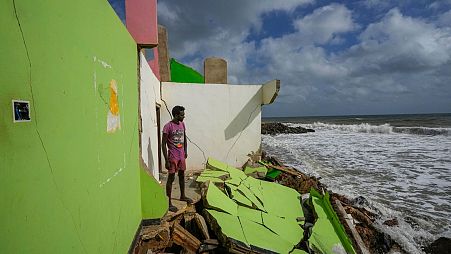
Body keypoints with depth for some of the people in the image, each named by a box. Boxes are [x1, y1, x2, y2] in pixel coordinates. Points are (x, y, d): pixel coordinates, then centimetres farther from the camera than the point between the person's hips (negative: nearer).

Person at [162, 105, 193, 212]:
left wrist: (185, 151, 17)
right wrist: (166, 160, -18)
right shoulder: (168, 126, -17)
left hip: (181, 155, 7)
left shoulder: (182, 124, 5)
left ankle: (182, 196, 35)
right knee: (171, 178, -2)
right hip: (173, 156, -7)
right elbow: (163, 144, -16)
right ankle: (169, 203, 7)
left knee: (182, 175, 17)